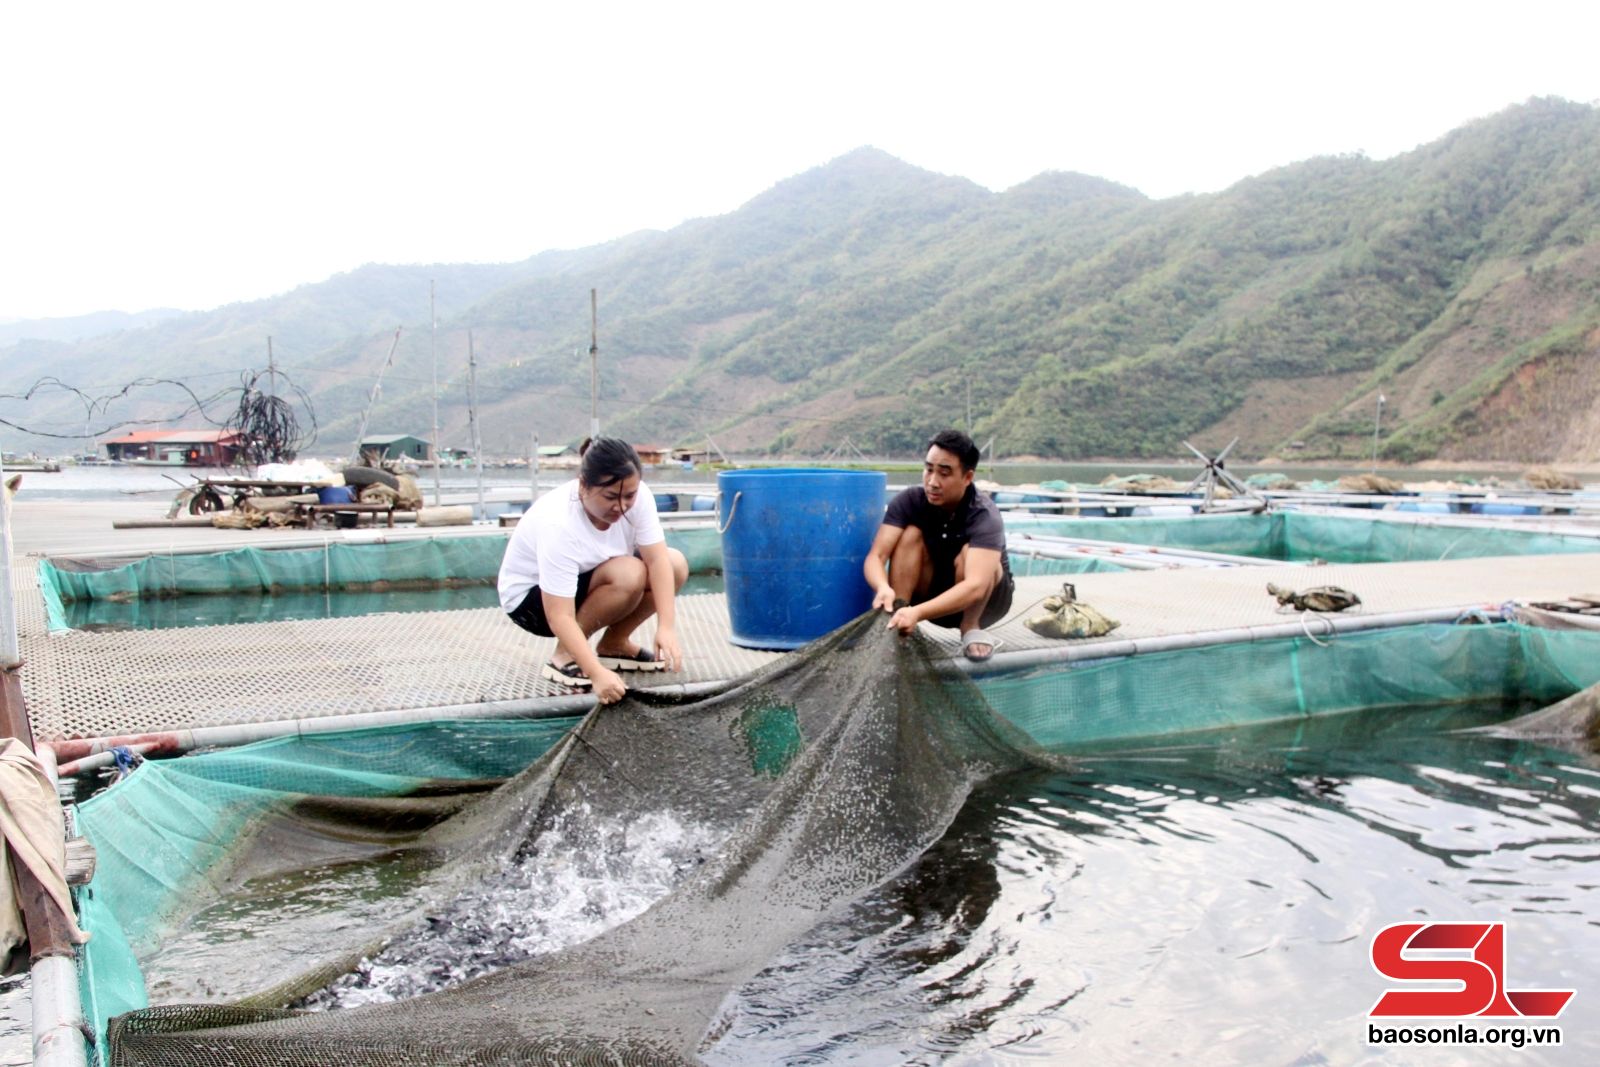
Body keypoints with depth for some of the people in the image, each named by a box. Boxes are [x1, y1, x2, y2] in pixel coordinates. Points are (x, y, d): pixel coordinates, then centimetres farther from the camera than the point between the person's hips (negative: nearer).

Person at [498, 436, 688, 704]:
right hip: (530, 597, -7)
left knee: (675, 565, -14)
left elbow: (658, 559, -24)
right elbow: (560, 616, -39)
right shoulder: (557, 524, -37)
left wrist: (666, 628, -37)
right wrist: (598, 674, -48)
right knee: (629, 575, -32)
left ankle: (613, 645, 1)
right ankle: (565, 655, -15)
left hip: (588, 578, 7)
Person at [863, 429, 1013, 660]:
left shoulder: (985, 516, -30)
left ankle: (971, 626, -13)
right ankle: (896, 619, -23)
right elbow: (875, 557, -26)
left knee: (968, 554, -33)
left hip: (983, 601, -3)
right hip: (932, 594, 3)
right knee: (911, 535, -23)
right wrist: (883, 587, -50)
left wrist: (918, 613, -59)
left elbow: (975, 587, -45)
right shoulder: (909, 501, -18)